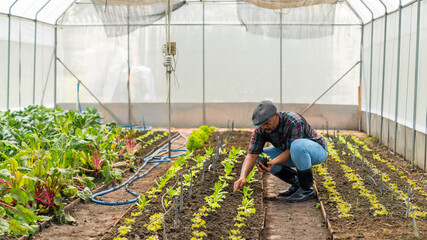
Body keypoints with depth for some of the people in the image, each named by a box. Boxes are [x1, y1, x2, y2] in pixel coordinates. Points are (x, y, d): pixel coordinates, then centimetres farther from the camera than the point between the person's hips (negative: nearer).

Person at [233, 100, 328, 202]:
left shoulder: (294, 122, -33)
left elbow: (290, 152, -30)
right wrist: (242, 177, -36)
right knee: (260, 157, -10)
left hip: (317, 150, -7)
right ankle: (297, 182, 2)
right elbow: (251, 156, -21)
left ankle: (307, 189, -19)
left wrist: (273, 162, -46)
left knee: (297, 146, -40)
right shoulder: (261, 129, -16)